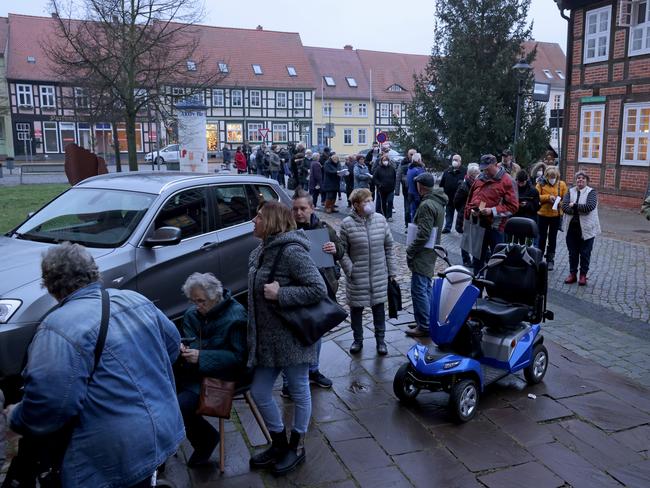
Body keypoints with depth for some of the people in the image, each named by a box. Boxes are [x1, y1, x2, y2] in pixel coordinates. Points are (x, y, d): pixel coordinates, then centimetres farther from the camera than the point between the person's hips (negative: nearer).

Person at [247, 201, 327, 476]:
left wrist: (280, 294, -24)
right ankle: (280, 445, 35)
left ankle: (297, 448, 31)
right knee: (259, 393, 15)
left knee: (299, 392, 12)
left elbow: (319, 290, -23)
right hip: (267, 338, 9)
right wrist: (253, 333, 14)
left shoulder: (291, 251, -20)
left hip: (292, 337, -9)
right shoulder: (261, 251, 7)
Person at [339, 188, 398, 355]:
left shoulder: (380, 219, -2)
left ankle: (380, 340, 31)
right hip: (357, 278, -2)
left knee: (379, 307, 13)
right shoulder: (347, 224, -10)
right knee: (356, 309, 12)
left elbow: (388, 246, 4)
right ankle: (358, 340, 32)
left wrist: (392, 271, 4)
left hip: (379, 276, 2)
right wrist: (350, 270, -13)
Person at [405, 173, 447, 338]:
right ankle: (428, 321, 28)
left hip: (422, 255, -10)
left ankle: (424, 326, 1)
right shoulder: (438, 202, 12)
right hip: (431, 252, 10)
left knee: (419, 290, -5)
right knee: (426, 288, 18)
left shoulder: (427, 205, -20)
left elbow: (423, 234, -24)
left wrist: (410, 251, -14)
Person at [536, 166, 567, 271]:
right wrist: (548, 197, -21)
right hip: (542, 214, 0)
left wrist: (559, 203, -21)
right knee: (542, 237, 10)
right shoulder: (541, 184, -3)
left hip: (556, 215, 1)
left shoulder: (562, 184, -1)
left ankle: (550, 260, 19)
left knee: (552, 238, 10)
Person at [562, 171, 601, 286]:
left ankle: (583, 274, 16)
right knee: (572, 252, 11)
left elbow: (590, 206, -19)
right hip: (572, 227, 3)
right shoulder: (570, 191, 7)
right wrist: (581, 209, -17)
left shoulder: (591, 192, -2)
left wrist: (574, 206, -13)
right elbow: (564, 206, -8)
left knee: (585, 253, 5)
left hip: (586, 228, -3)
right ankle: (572, 273, 22)